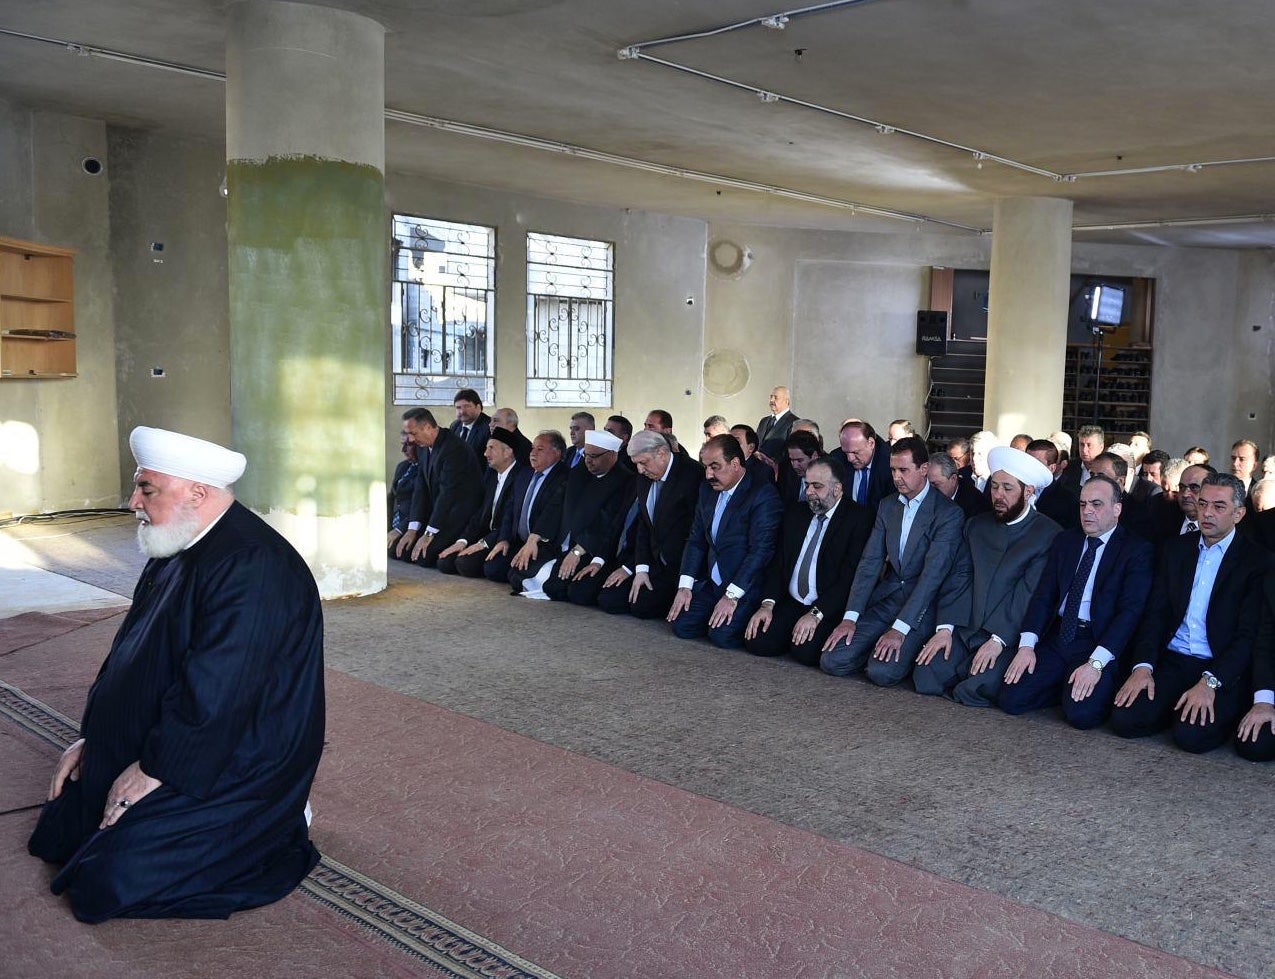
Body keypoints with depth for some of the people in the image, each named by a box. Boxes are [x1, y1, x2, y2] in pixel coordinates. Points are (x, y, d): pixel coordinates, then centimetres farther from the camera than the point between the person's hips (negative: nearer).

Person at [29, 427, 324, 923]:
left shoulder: (250, 567, -27)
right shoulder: (175, 552, 7)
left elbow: (214, 695, -29)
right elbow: (129, 654, 15)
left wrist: (152, 770, -19)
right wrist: (92, 737, 9)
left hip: (235, 765, -10)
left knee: (105, 884, -14)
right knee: (59, 834, 17)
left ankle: (274, 839, 3)